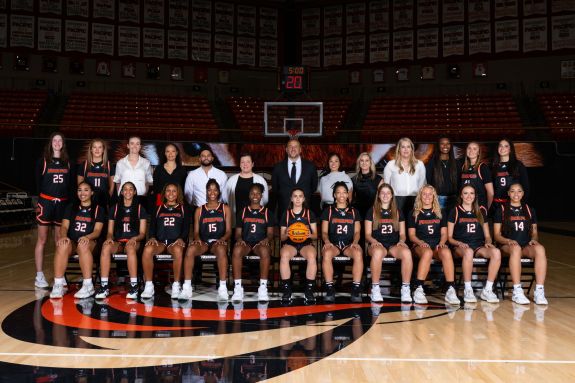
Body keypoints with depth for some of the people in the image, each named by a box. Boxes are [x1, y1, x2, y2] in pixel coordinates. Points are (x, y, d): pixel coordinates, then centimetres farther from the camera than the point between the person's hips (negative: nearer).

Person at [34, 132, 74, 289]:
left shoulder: (67, 162, 10)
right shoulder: (43, 161, 2)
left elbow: (70, 184, 10)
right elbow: (38, 182, 1)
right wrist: (40, 200, -7)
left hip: (63, 204, 3)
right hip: (46, 203, -3)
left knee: (60, 240, 8)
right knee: (42, 240, -2)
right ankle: (39, 276, 2)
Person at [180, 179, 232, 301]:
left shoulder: (225, 208, 14)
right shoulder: (199, 210, 18)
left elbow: (228, 231, 8)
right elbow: (196, 231, 13)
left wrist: (222, 239, -13)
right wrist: (197, 239, -11)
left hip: (218, 241, -1)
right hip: (203, 241, 2)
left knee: (221, 250, -40)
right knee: (190, 249, -34)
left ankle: (222, 288, -39)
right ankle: (187, 287, -33)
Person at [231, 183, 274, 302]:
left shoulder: (267, 212, 16)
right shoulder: (243, 212, 19)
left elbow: (270, 233, 10)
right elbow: (238, 232, 15)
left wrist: (267, 239, -14)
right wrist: (239, 239, -9)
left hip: (261, 243, -1)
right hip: (245, 243, 1)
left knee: (265, 251, -39)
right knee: (237, 250, -37)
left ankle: (263, 288, -36)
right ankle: (237, 288, -34)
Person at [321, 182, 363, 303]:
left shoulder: (354, 211, 19)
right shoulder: (328, 210, 15)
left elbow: (357, 231, 12)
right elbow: (324, 231, 9)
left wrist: (355, 242, -9)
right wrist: (327, 241, -13)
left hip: (349, 244, 1)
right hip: (333, 243, -1)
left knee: (358, 253, -36)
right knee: (327, 253, -38)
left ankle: (356, 289, -31)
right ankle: (330, 289, -32)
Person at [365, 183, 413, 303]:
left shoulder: (398, 212, 19)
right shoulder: (372, 211, 12)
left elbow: (402, 233, 18)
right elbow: (367, 234, 8)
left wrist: (401, 241, -5)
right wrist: (373, 241, -13)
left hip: (394, 245, 2)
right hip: (377, 245, -2)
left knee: (407, 252, -34)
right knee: (378, 252, -40)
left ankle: (406, 289, -27)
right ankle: (375, 289, -30)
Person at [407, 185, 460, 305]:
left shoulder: (440, 213, 21)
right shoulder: (414, 214, 14)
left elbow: (444, 233, 15)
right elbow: (411, 235, 7)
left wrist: (441, 243, -6)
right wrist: (420, 242, -12)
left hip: (438, 245, 2)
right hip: (420, 245, -2)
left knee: (447, 252, -35)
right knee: (427, 252, -39)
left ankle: (450, 290, -40)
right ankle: (419, 289, -41)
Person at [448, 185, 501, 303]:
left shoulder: (481, 211, 20)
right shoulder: (455, 211, 10)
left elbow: (487, 236, 20)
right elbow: (449, 237, 6)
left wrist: (488, 242, -2)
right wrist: (459, 243, -14)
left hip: (479, 246, 3)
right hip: (460, 247, -3)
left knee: (496, 252, -30)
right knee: (468, 252, -40)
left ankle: (487, 290, -24)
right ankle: (467, 290, -30)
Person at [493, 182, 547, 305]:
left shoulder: (529, 210, 17)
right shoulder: (501, 210, 8)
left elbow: (534, 232, 18)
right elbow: (497, 235, 3)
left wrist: (534, 239, -6)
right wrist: (508, 241, -16)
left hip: (527, 247, 3)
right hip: (507, 246, -3)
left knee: (540, 249, -33)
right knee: (516, 248, -40)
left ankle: (539, 291, -35)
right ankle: (517, 291, -41)